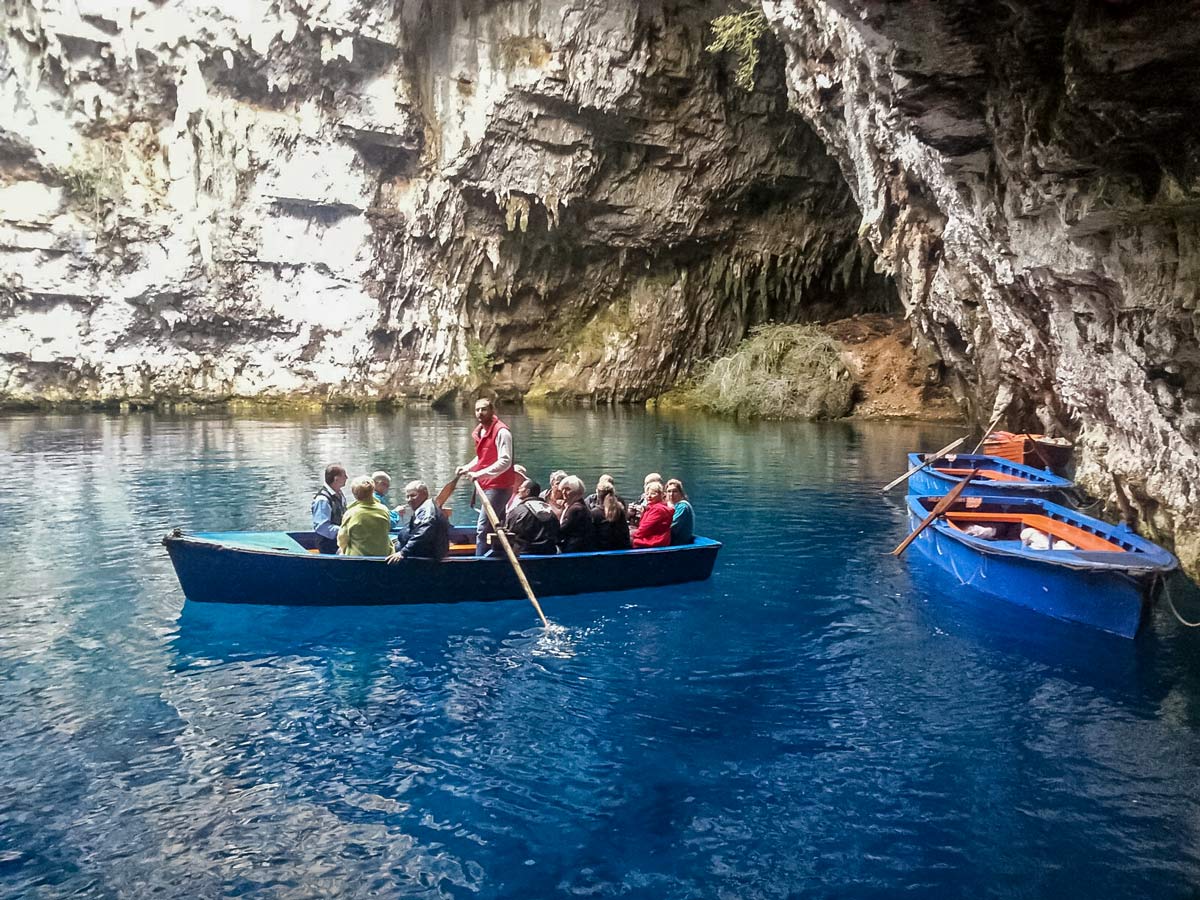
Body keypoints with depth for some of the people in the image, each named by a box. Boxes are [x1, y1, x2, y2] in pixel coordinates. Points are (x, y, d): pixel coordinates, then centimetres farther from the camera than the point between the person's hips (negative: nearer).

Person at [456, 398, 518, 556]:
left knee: (483, 528, -14)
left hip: (499, 486, -10)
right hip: (487, 485, 10)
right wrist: (467, 468, 8)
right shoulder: (480, 432, 11)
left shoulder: (501, 431, -17)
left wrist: (479, 474, -29)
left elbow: (505, 462, -25)